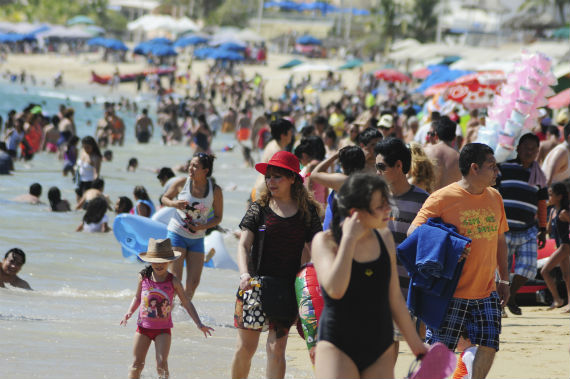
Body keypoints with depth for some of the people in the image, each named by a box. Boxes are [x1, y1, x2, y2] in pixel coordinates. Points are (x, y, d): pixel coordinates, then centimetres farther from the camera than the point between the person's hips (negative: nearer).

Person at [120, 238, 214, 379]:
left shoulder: (173, 282, -6)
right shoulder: (143, 277, -1)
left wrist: (199, 324, -4)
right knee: (137, 364, 3)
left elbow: (187, 303, 1)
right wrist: (129, 312, -1)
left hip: (163, 329, -2)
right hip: (143, 326, 2)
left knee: (162, 363, -14)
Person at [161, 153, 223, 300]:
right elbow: (165, 198, 8)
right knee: (175, 278, -11)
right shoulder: (182, 183, -7)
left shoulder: (215, 190, -6)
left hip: (197, 238, 2)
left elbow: (218, 217, 3)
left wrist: (204, 226, -16)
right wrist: (174, 203, -15)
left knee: (194, 282, 0)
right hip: (177, 234, -2)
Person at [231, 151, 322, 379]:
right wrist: (244, 274, -21)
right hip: (256, 284, 0)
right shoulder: (259, 208, 3)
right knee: (245, 347, 2)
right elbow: (244, 245, -3)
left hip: (288, 289, 0)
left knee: (276, 348, -4)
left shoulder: (307, 212, 4)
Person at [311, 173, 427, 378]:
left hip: (380, 350, 5)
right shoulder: (325, 241, -8)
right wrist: (349, 239, -20)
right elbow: (335, 289, -25)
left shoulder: (384, 238, 7)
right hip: (337, 347, -5)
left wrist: (415, 343, 18)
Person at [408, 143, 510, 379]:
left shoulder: (494, 197, 11)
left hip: (486, 292, 6)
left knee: (489, 346, -1)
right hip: (452, 291, -6)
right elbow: (414, 231, -11)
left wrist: (504, 279, 18)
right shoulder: (443, 198, -10)